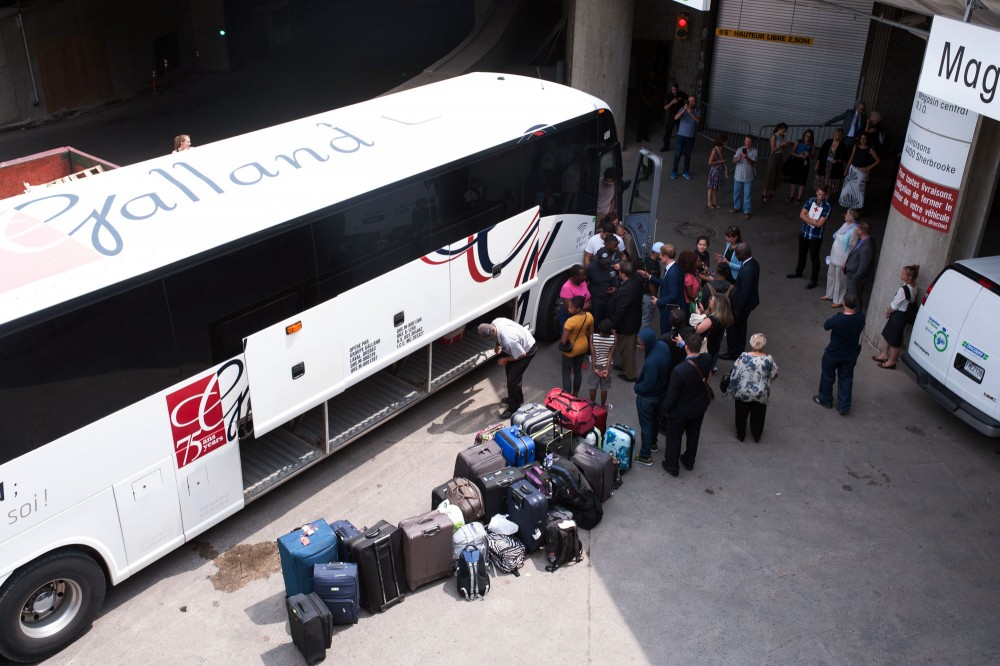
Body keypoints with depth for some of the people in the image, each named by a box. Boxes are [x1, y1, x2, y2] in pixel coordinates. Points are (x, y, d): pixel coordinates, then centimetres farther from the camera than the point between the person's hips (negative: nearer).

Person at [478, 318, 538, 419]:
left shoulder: (508, 339, -42)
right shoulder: (495, 322, -18)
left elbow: (522, 354, -28)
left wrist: (506, 360, -14)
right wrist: (498, 345, -4)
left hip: (527, 351, -9)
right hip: (522, 342, 9)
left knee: (512, 378, -6)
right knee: (509, 370, 21)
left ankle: (513, 408, 11)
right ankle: (517, 398, 42)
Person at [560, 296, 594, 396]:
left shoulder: (570, 321, -33)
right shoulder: (589, 316, -14)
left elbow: (563, 341, -29)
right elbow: (591, 334, 0)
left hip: (571, 349, -6)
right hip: (584, 346, 7)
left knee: (566, 373, 11)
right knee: (578, 370, 23)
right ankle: (575, 395, 37)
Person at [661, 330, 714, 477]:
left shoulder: (679, 370, -38)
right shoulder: (707, 360, -23)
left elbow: (672, 394, -24)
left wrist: (666, 408, -5)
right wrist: (683, 343, 7)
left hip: (680, 411, -5)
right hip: (700, 407, 5)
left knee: (674, 438, 20)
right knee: (693, 436, 28)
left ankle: (672, 466, 39)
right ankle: (689, 462, 49)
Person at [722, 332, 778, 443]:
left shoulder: (743, 357, -21)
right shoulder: (768, 359, -16)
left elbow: (733, 375, -15)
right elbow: (774, 375, -1)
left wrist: (730, 390, -1)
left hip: (742, 393, -1)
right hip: (761, 395, 1)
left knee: (741, 415, 22)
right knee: (758, 416, 24)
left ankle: (740, 435, 37)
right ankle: (757, 436, 40)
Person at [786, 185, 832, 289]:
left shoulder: (827, 206, -20)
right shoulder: (811, 201, -5)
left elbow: (819, 223, -24)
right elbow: (802, 215, -7)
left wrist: (808, 218, -12)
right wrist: (812, 220, -19)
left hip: (816, 236, -5)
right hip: (804, 233, 5)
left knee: (814, 258, 6)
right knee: (801, 254, 23)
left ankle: (814, 280, 19)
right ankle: (798, 272, 45)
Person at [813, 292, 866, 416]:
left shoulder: (837, 319, -33)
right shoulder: (861, 317, -19)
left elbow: (825, 326, -11)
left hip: (833, 354, -4)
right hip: (851, 355, 4)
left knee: (828, 376, 21)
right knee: (846, 379, 19)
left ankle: (825, 400, 40)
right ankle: (844, 407, 28)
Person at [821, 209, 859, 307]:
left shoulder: (854, 230, -25)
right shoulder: (845, 225, 1)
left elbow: (852, 248, -22)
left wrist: (846, 262, -19)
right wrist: (831, 252, 19)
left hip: (842, 259, -9)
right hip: (834, 256, 9)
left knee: (840, 280, 7)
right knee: (831, 276, 23)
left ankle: (839, 301, 23)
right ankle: (829, 295, 43)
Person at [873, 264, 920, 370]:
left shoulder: (903, 289, -31)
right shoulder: (913, 287, -3)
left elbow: (894, 306, -22)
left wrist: (887, 311, 0)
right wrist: (889, 310, 6)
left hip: (898, 316, -9)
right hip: (901, 314, 9)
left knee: (894, 340, 8)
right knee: (886, 333, 24)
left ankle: (891, 362, 24)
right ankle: (884, 355, 39)